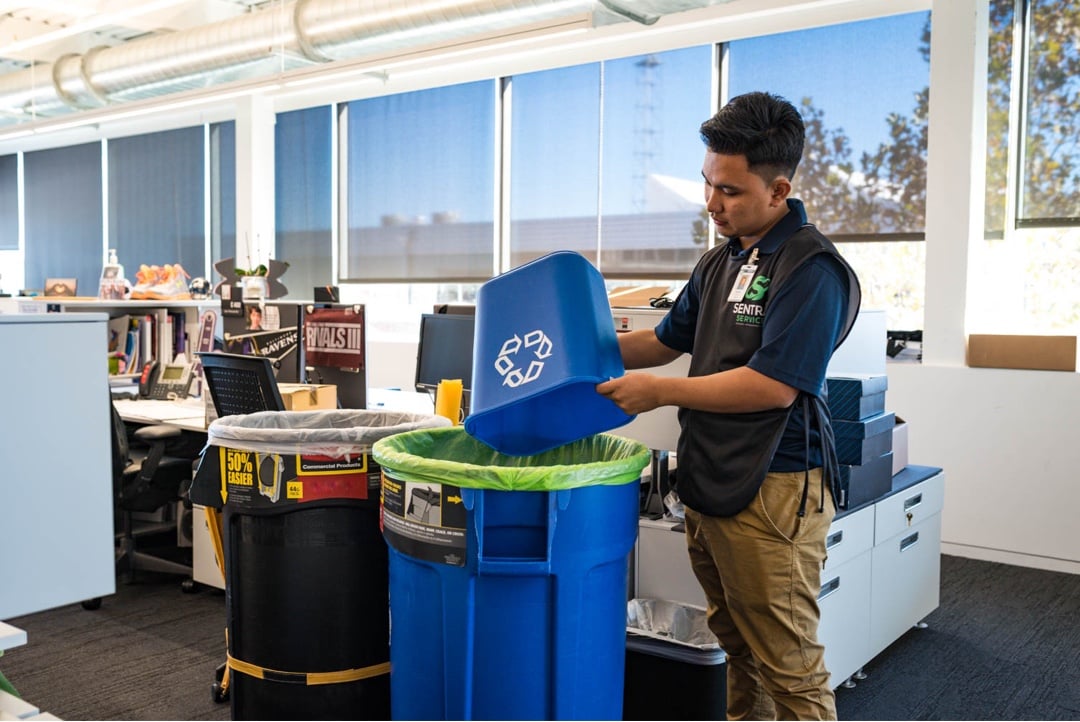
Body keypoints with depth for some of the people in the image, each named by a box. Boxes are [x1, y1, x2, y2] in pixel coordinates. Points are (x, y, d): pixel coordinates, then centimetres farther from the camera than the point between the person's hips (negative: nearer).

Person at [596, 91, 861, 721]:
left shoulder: (813, 270, -15)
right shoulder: (720, 263, 13)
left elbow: (773, 385, -21)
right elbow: (668, 340, 24)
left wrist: (661, 392, -17)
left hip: (772, 490, -8)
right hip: (708, 482, 9)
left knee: (789, 667, 3)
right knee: (738, 646, 22)